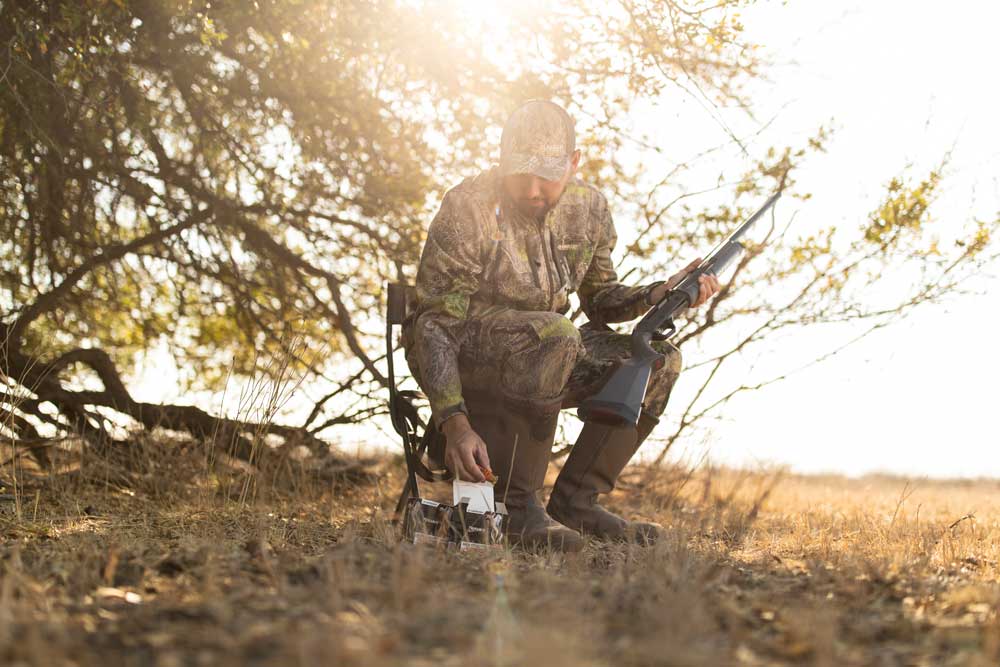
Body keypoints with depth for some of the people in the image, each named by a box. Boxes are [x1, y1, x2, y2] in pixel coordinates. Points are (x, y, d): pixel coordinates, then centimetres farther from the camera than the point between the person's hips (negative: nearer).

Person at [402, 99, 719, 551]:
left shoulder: (588, 208, -2)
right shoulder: (466, 212, -21)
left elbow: (600, 298, 12)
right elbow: (432, 327, -25)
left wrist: (661, 293, -9)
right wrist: (456, 424, -36)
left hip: (539, 357, 7)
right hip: (462, 352, -6)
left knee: (658, 359, -9)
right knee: (554, 336, -37)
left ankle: (575, 499, -4)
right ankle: (515, 503, -25)